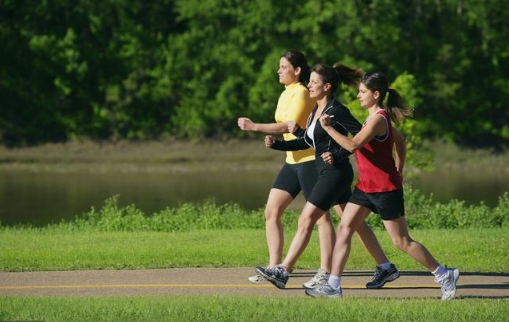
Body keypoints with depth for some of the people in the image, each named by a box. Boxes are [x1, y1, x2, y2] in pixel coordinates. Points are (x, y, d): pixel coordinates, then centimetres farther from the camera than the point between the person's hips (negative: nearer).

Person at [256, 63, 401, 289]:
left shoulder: (336, 111, -15)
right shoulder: (316, 111, 13)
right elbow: (305, 141, 20)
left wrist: (338, 155, -22)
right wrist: (277, 144, 9)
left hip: (336, 173, -10)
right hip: (328, 173, 10)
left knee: (306, 220, -10)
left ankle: (282, 272, -10)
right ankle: (386, 268, 19)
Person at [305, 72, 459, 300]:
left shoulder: (378, 119, -19)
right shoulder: (376, 117, 11)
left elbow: (353, 145, -29)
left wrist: (328, 128, -22)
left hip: (385, 188, -10)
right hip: (366, 186, 10)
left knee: (401, 241, -3)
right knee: (344, 228, 0)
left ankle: (444, 275, 10)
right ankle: (333, 285, -2)